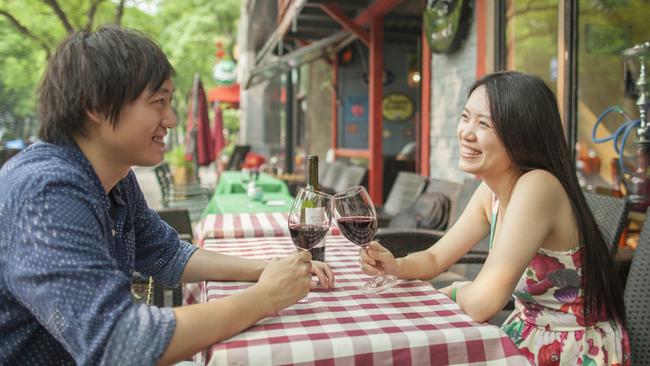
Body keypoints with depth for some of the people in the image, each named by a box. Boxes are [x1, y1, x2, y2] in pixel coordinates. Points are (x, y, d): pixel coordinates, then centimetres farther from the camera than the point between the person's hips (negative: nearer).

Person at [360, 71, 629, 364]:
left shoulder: (537, 186, -27)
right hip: (528, 340, 6)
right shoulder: (491, 192, -3)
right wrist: (395, 266, -15)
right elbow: (434, 259, 5)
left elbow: (481, 304, -30)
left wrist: (456, 291, -9)